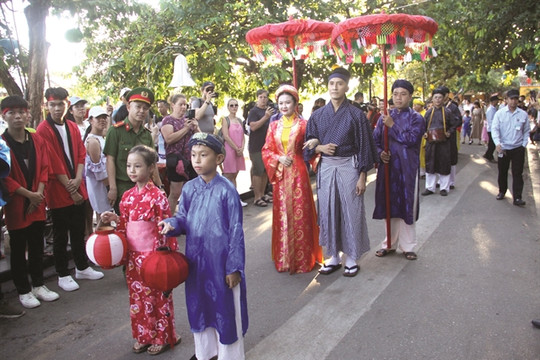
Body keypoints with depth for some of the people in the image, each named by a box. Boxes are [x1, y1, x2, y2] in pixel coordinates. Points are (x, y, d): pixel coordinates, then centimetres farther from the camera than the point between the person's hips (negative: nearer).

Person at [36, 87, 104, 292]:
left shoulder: (73, 127, 9)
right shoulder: (43, 130, -10)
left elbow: (81, 154, 7)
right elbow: (53, 163, -14)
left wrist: (78, 179, -9)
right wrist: (70, 188, -14)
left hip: (77, 189, 6)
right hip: (58, 191, -5)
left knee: (79, 230, 15)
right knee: (61, 235, 6)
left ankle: (82, 267, 30)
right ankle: (63, 275, 19)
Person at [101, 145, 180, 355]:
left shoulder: (157, 196, -14)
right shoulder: (127, 196, 4)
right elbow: (124, 226, 12)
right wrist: (114, 219, -7)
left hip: (153, 255, -6)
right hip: (133, 256, 6)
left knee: (158, 297, 8)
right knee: (137, 297, 17)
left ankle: (162, 337, 26)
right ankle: (143, 336, 35)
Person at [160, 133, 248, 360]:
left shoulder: (227, 190, -16)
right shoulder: (189, 188, 0)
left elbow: (236, 231, -13)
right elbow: (183, 219, 6)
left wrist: (234, 267, -12)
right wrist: (171, 224, -18)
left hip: (221, 260, -5)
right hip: (196, 259, 6)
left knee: (226, 308, 9)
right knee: (199, 306, 20)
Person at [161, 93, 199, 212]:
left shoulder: (188, 119, 15)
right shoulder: (168, 120, -1)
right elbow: (169, 139, -16)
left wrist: (195, 128, -5)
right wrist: (185, 128, -15)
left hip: (191, 159, 5)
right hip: (177, 159, -5)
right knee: (176, 193, -4)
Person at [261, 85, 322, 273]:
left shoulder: (303, 124, 1)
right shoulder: (274, 126, 10)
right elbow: (266, 150, 9)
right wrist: (278, 158, -8)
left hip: (298, 174, -3)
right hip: (280, 175, 3)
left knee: (300, 213, 1)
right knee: (282, 214, 7)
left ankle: (302, 258, 13)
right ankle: (284, 257, 20)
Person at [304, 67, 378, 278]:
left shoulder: (356, 115, -2)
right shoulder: (318, 115, 6)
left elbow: (364, 147, -3)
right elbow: (309, 144, 11)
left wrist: (362, 176, -7)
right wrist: (320, 147, -11)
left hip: (348, 167, -3)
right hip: (326, 168, 3)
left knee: (350, 212, 2)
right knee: (328, 212, 7)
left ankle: (351, 258, 17)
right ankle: (333, 256, 21)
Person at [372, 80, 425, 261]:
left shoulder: (416, 118, -1)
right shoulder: (384, 117, 9)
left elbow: (411, 139, -16)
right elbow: (375, 140, 8)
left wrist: (392, 125, -15)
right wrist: (380, 153, -11)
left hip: (407, 168, -3)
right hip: (388, 166, 3)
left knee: (406, 206, 3)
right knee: (389, 205, 10)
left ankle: (407, 246, 17)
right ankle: (390, 244, 24)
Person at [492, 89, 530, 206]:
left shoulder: (523, 114, 0)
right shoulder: (500, 113, -3)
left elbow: (526, 131, 10)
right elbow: (494, 129, -8)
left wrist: (524, 145, 2)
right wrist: (497, 143, -21)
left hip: (518, 149, 0)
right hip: (503, 148, 0)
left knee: (517, 173, -1)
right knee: (502, 172, 13)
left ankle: (517, 198, 1)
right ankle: (502, 191, 31)